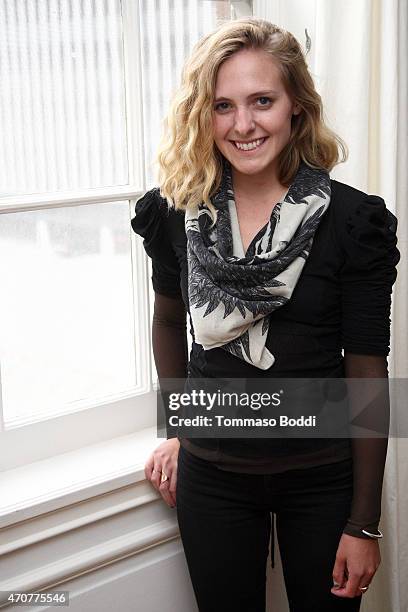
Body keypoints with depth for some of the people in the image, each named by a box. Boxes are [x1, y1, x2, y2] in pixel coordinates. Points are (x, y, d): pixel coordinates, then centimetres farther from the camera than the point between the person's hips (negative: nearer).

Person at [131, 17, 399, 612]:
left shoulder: (351, 219, -14)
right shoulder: (178, 211, -6)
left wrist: (364, 523, -8)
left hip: (322, 477, -2)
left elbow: (367, 372, -11)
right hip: (210, 475, 2)